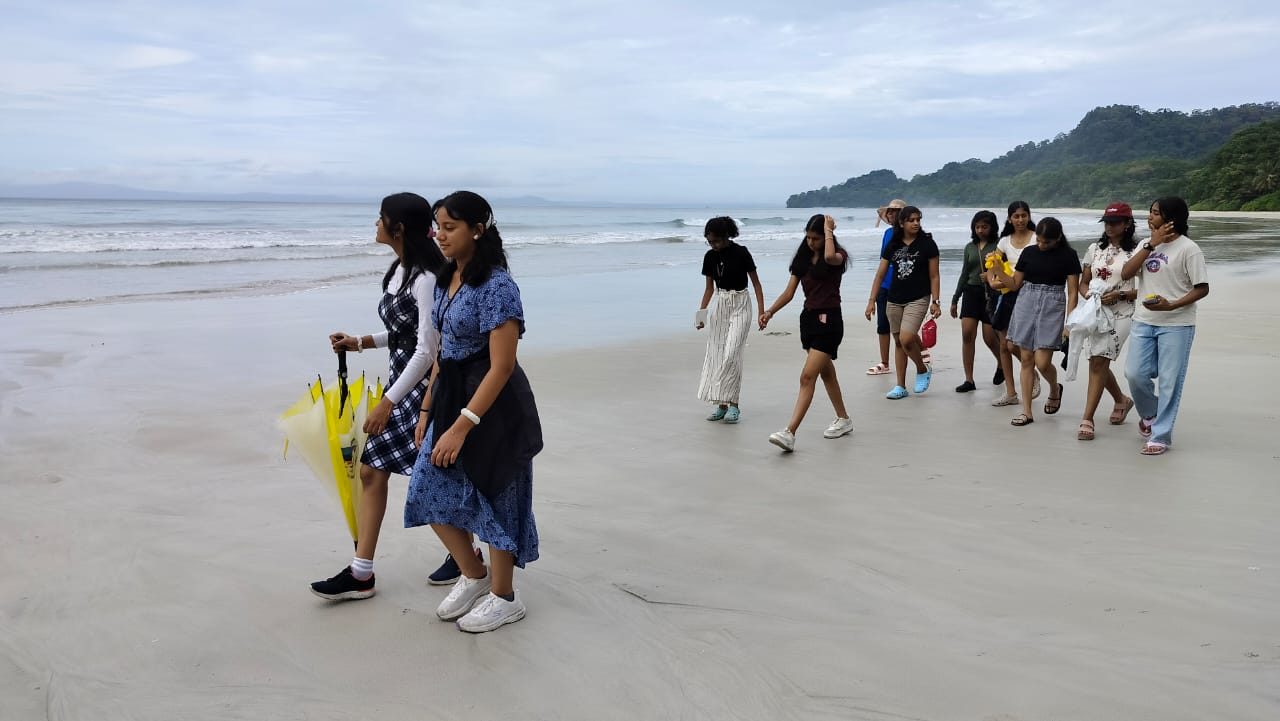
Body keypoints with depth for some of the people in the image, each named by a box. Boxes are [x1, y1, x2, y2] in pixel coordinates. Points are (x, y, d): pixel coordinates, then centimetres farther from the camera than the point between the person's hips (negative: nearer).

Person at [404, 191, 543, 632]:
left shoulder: (496, 285, -19)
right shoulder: (446, 280, 8)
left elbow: (502, 366, -23)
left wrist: (461, 427, -25)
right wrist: (428, 408, 14)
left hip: (493, 404, -8)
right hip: (451, 396, 8)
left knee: (493, 497, 5)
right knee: (431, 492, 9)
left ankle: (504, 598, 25)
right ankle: (474, 576, 30)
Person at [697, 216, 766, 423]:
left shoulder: (741, 253, -12)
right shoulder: (710, 257, 3)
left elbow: (756, 283, -6)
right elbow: (709, 288, 10)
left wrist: (761, 311, -12)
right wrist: (701, 313, -2)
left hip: (740, 306, -5)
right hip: (720, 307, 5)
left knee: (732, 354, -15)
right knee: (716, 355, 1)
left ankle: (733, 404, -9)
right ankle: (722, 404, 8)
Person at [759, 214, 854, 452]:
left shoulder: (838, 255, -8)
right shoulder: (803, 258, 9)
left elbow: (830, 257, -35)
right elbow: (789, 293, 8)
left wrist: (829, 230, -20)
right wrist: (769, 312, -4)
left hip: (828, 321, -8)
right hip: (808, 318, 8)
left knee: (807, 376, -15)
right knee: (826, 373, 19)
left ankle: (790, 433, -21)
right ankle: (843, 420, 37)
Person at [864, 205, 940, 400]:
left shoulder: (927, 244, -3)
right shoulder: (892, 245, 5)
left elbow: (934, 276, -2)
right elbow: (880, 274, 7)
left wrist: (935, 302, -8)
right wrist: (872, 300, 2)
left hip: (918, 299, -4)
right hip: (895, 299, 4)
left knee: (906, 339, -19)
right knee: (898, 342, 9)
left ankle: (923, 370, 10)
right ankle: (901, 387, 18)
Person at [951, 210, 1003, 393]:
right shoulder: (970, 247, 12)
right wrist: (955, 300, 17)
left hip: (991, 294, -4)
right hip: (971, 292, 4)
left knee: (990, 338, 0)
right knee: (967, 335, -7)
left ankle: (1001, 364, 33)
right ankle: (969, 380, -4)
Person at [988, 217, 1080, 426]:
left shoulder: (1068, 255, -2)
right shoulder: (1029, 252, 7)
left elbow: (1072, 291, -3)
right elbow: (1015, 284, 12)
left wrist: (1069, 323, -9)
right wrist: (997, 270, -5)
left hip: (1052, 307, -3)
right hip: (1026, 304, 3)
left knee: (1042, 362, -9)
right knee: (1026, 359, 2)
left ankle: (1055, 389, 26)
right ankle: (1026, 412, 8)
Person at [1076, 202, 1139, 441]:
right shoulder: (1095, 249, 11)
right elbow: (1083, 283, 15)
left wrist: (1119, 295, -17)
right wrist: (1089, 296, -6)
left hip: (1121, 314, -5)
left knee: (1098, 363, -14)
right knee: (1099, 364, 12)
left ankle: (1087, 420, -12)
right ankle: (1121, 400, 40)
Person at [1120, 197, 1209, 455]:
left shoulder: (1188, 248, -7)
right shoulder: (1146, 244, 10)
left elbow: (1202, 288, -8)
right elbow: (1126, 274, -5)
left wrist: (1171, 305, -21)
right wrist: (1152, 244, -10)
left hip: (1176, 325, -5)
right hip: (1143, 322, 5)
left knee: (1169, 381, 0)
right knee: (1134, 374, 3)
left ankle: (1161, 436, 8)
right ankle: (1150, 413, 32)